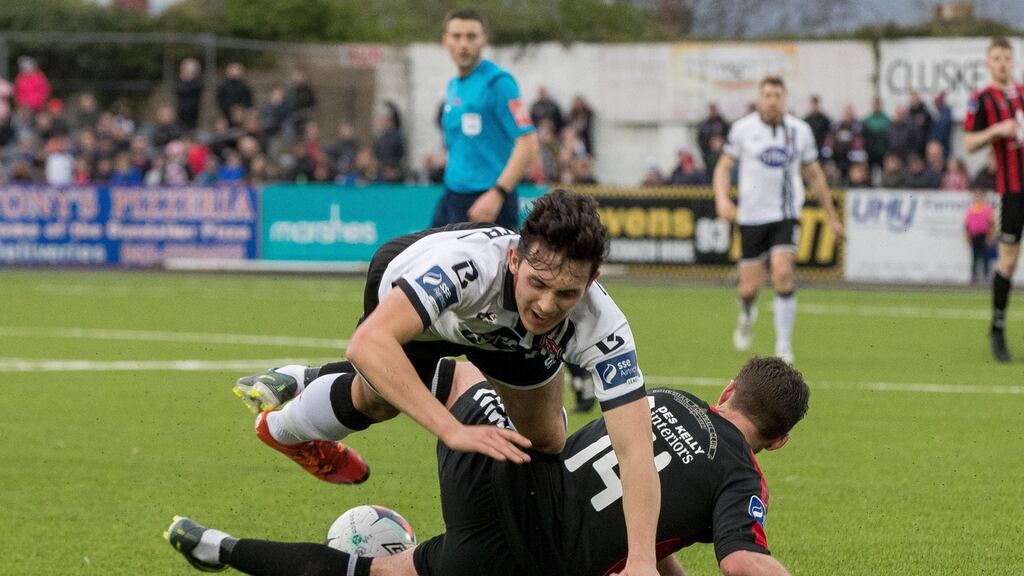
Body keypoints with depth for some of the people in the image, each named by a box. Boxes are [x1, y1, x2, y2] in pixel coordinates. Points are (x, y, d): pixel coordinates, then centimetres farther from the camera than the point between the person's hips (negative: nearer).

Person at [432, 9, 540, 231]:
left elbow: (528, 145, -18)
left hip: (488, 203, -8)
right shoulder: (453, 87, 15)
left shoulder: (497, 83, -11)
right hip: (452, 196, 8)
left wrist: (497, 193, -26)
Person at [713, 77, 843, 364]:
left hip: (786, 214, 0)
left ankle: (784, 344, -12)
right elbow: (724, 167, 4)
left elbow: (814, 175, 13)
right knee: (750, 288, 1)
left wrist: (831, 216, 16)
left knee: (782, 273, -21)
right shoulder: (743, 129, -1)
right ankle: (747, 318, 38)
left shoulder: (800, 130, 2)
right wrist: (722, 199, -14)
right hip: (752, 214, 0)